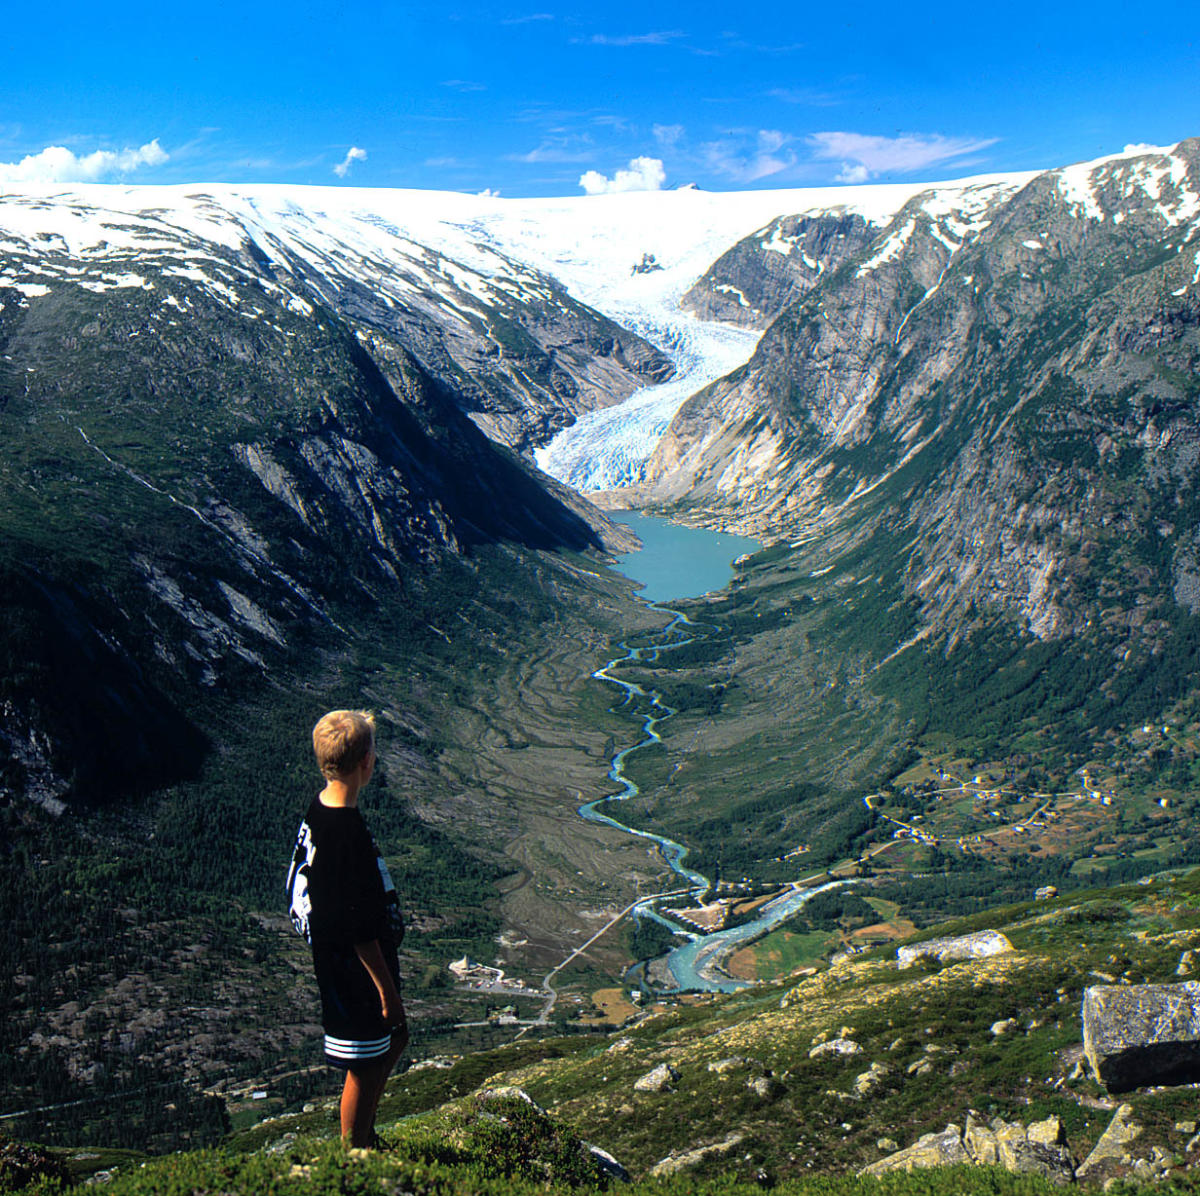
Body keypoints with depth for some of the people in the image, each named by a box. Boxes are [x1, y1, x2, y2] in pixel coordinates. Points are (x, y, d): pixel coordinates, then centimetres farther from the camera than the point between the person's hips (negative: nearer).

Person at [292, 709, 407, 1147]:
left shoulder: (319, 808, -1)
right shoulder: (347, 833, -31)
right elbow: (358, 928, -26)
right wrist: (387, 989, -16)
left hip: (333, 959, 10)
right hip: (356, 970, -10)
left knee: (394, 1041, 25)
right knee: (365, 1069, 9)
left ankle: (364, 1141, 41)